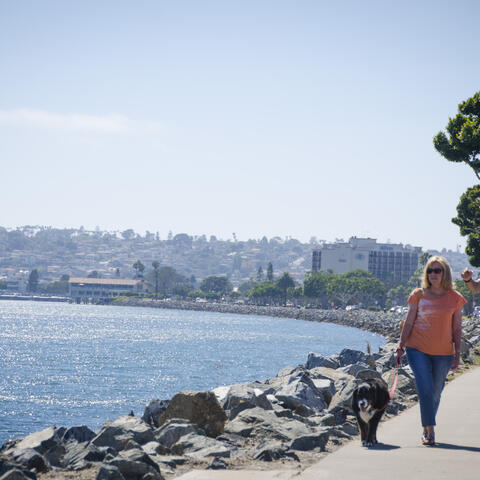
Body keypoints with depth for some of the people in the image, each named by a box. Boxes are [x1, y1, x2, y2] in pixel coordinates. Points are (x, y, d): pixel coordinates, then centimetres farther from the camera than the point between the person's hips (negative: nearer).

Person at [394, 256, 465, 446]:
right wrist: (401, 347, 0)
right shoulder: (418, 295, 2)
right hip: (418, 349, -1)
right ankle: (430, 431, -8)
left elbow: (457, 328, 6)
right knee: (425, 389, -13)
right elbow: (409, 323, 5)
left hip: (443, 352, 1)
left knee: (435, 393, 7)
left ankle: (427, 429, 24)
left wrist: (457, 353, 3)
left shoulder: (454, 298, 3)